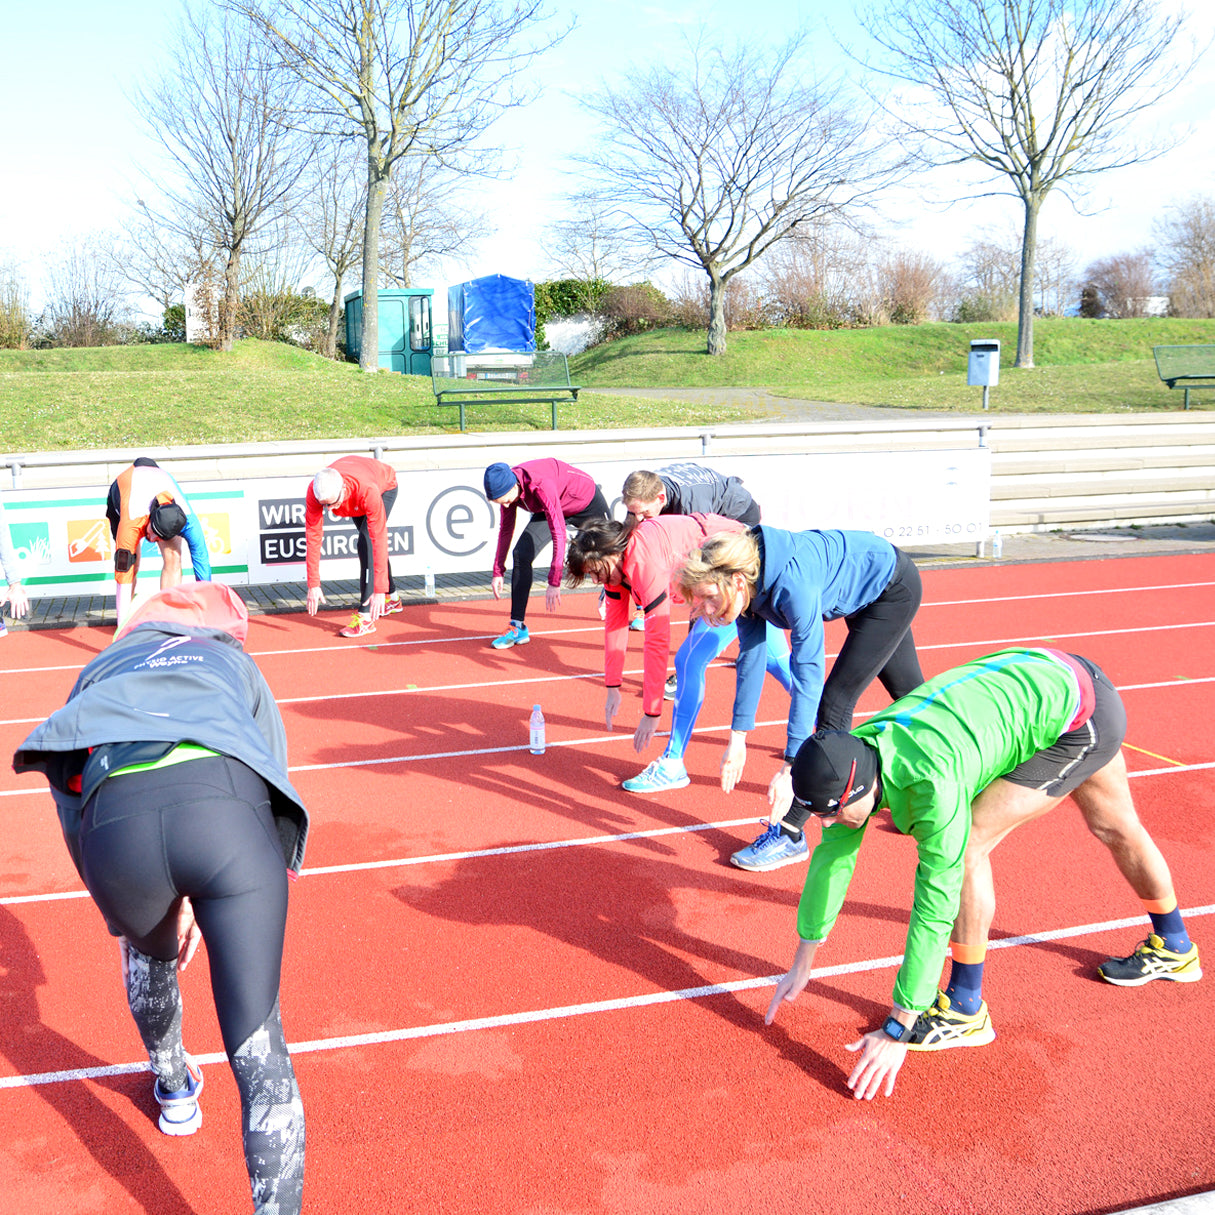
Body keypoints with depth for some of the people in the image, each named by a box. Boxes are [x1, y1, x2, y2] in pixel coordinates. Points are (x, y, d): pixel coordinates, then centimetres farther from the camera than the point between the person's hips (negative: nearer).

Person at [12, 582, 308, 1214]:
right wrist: (200, 899, 42)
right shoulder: (234, 661, 37)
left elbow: (71, 797, 38)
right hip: (226, 804, -2)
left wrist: (113, 900, 48)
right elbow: (272, 778, 34)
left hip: (114, 814, 3)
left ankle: (173, 1087, 59)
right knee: (258, 1050, 4)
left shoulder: (103, 667, 39)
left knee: (146, 951, 37)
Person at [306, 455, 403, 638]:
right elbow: (313, 538, -30)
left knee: (367, 544, -22)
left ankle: (365, 616, -22)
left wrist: (380, 590, -45)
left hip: (385, 487, -5)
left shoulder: (368, 491, -47)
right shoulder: (314, 493, -36)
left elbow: (379, 540, -45)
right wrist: (313, 585, -31)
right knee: (366, 544, 17)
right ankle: (392, 599, 39)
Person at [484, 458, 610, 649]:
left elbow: (558, 531, -42)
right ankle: (518, 627, -10)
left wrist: (554, 582, -44)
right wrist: (498, 572, -6)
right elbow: (505, 529, -5)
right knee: (521, 555, -13)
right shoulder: (506, 488, -20)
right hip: (552, 509, 5)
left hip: (588, 503, -5)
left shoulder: (541, 484, -42)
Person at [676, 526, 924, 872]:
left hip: (893, 588, -8)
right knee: (909, 692, 23)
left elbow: (808, 675, -40)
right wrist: (738, 736, -11)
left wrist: (790, 767, -40)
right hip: (863, 596, 8)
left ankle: (789, 834, -9)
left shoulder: (793, 584, -41)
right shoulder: (747, 584, -18)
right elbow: (751, 655, -9)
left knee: (835, 701, -14)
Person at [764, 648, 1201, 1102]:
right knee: (1113, 828, 28)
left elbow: (936, 906, -35)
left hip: (1080, 714, -8)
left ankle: (966, 1009, -1)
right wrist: (801, 963, 2)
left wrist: (897, 1031, -30)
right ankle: (1174, 948, 54)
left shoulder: (932, 783, -39)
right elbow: (832, 858, -5)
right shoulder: (849, 760, -17)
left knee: (966, 846, -17)